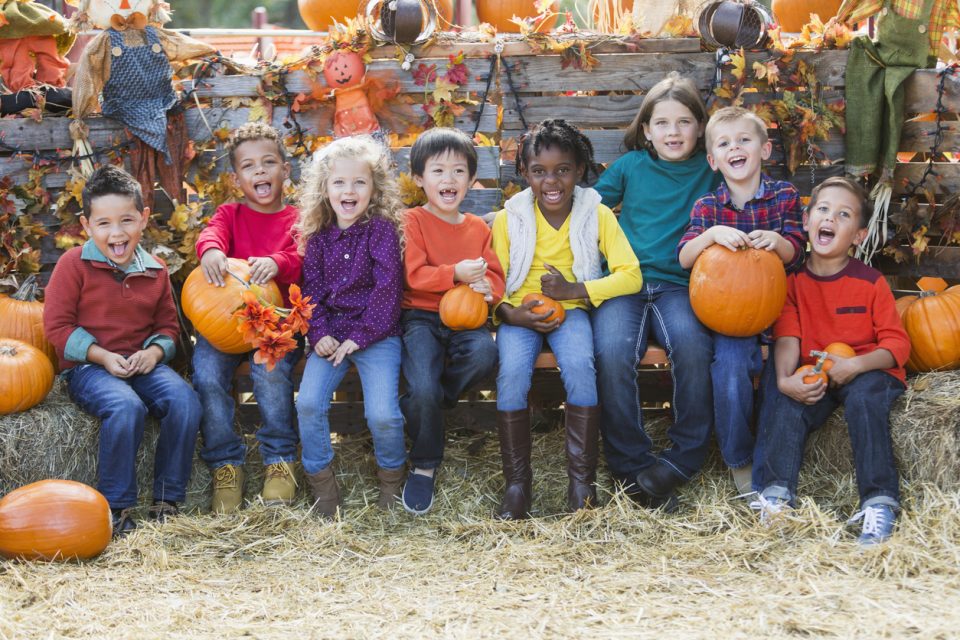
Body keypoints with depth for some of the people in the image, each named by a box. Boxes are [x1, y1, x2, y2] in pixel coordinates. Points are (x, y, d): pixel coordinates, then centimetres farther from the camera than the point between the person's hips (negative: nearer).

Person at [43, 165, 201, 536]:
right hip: (87, 367, -4)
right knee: (126, 407, -35)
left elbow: (167, 325, 17)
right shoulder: (74, 265, -3)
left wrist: (154, 351, -7)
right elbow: (57, 325, -5)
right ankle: (116, 507, -19)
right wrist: (102, 356, -15)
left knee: (184, 400, -24)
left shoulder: (154, 271, 10)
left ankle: (167, 501, -11)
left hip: (141, 363, 4)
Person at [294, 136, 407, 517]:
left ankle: (392, 475, 12)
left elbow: (388, 286, -8)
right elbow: (312, 288, 9)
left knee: (382, 413, -19)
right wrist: (318, 333, -8)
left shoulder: (382, 230, -1)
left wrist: (361, 336, -14)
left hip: (376, 334, -4)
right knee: (308, 403, -17)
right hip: (331, 336, 4)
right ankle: (321, 481, 2)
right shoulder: (319, 236, 11)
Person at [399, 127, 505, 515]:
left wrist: (487, 288, -11)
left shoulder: (478, 228, 15)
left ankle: (417, 405, -10)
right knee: (424, 389, -26)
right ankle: (424, 466, -3)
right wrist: (456, 274, -22)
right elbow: (413, 275, -10)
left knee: (484, 353, -32)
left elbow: (495, 276, 14)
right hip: (421, 318, -3)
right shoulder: (412, 221, 0)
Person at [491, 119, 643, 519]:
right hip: (520, 313, 1)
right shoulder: (508, 219, 0)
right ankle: (516, 483, -17)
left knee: (579, 365, -32)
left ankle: (582, 481, -21)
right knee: (512, 372, -29)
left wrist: (574, 290, -19)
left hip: (571, 309, 0)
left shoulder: (597, 215, -1)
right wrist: (512, 314, -21)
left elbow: (630, 275, -9)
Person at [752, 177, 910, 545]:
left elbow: (897, 344, -7)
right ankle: (776, 494, -29)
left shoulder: (870, 283, -4)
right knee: (786, 404, -26)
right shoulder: (792, 280, 3)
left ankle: (880, 502, -33)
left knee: (863, 397, -34)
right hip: (813, 377, 3)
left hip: (867, 372, -2)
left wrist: (856, 365, -26)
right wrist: (785, 378, -28)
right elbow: (787, 336, -7)